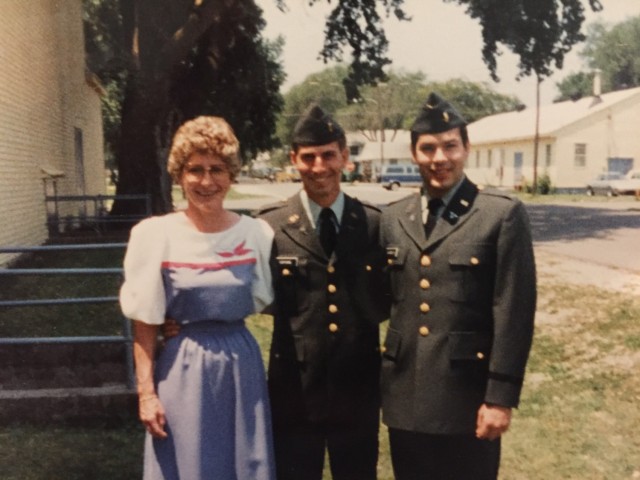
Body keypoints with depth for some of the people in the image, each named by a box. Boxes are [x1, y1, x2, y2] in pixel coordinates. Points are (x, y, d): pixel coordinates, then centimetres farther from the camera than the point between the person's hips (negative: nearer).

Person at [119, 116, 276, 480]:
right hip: (184, 371, -2)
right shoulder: (155, 234, -9)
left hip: (242, 366, 2)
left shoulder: (257, 234, -3)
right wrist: (146, 392, -6)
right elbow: (145, 325, -5)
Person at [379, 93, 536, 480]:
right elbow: (387, 298, 11)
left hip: (467, 395, -4)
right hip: (405, 394, 4)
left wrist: (500, 397, -12)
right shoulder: (393, 218, 8)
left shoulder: (503, 216, -7)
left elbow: (514, 313, -10)